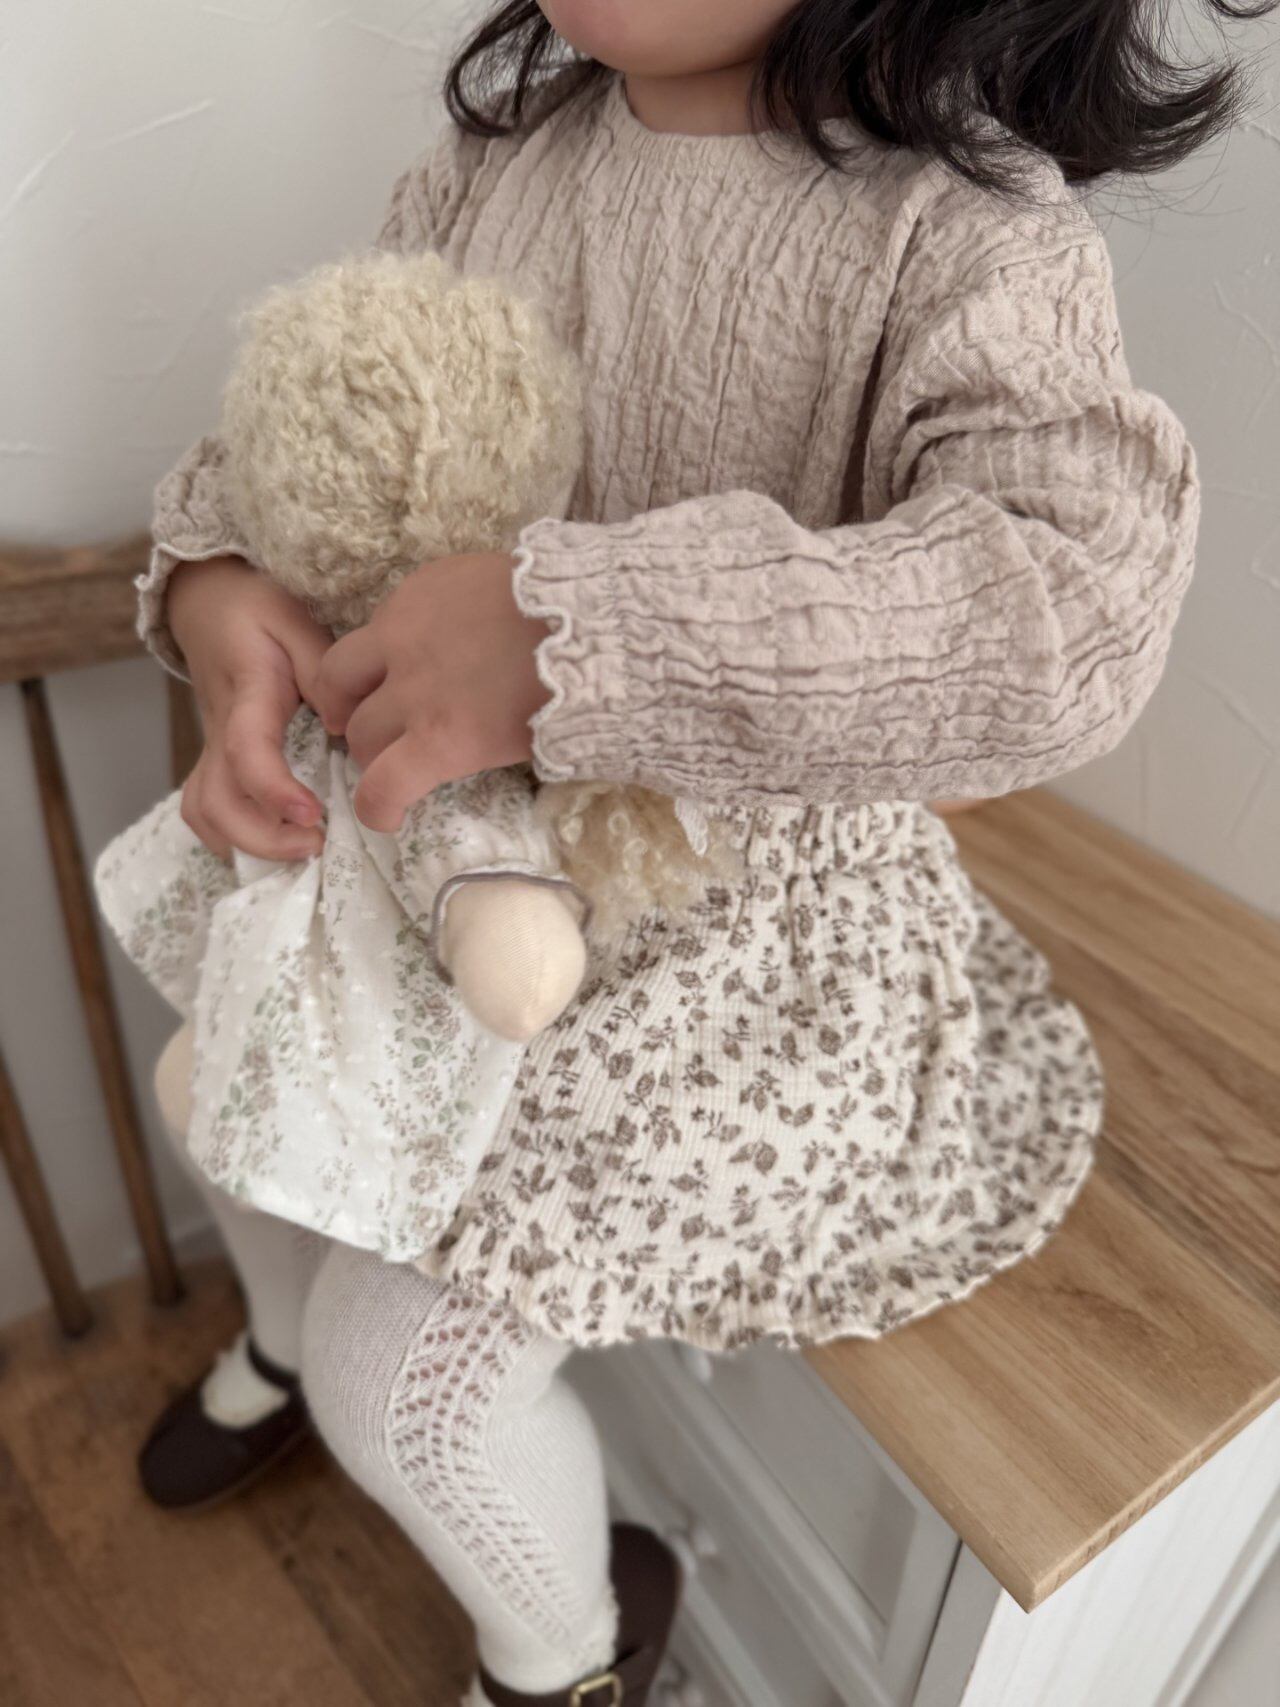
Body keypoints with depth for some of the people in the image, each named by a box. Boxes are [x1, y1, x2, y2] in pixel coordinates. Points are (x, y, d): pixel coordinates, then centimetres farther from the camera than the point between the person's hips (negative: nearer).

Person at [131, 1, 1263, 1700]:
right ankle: (288, 1336, 53)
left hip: (755, 907, -6)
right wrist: (217, 582, -21)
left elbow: (1073, 608, -36)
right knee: (219, 1076, 15)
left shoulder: (970, 226, -19)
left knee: (405, 1373, -7)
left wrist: (566, 630, -43)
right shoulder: (510, 142, -1)